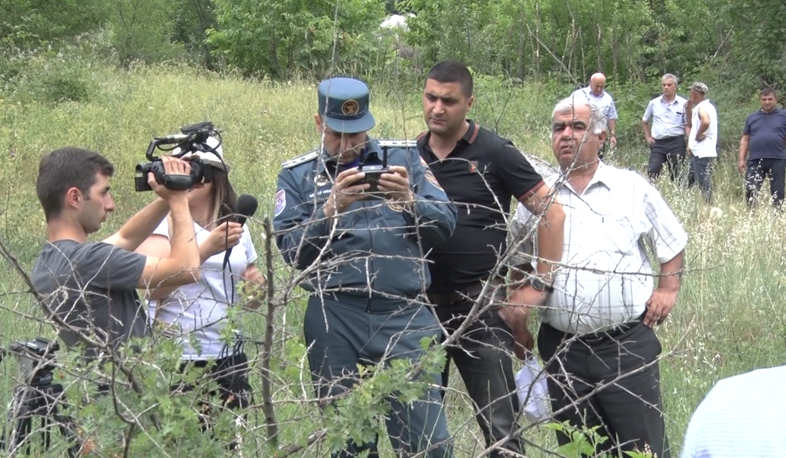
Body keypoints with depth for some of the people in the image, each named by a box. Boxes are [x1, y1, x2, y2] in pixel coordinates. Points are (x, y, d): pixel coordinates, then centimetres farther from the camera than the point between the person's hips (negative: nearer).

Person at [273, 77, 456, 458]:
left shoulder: (404, 157, 9)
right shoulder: (297, 175, 8)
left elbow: (445, 225, 4)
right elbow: (291, 251, -3)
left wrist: (409, 201, -14)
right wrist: (331, 209, -16)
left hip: (405, 315, 0)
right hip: (335, 321, 1)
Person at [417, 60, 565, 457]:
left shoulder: (494, 153, -5)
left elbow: (551, 213, -6)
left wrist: (539, 286, -10)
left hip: (481, 305, -4)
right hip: (421, 304, 5)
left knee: (499, 422, -2)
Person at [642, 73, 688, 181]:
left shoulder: (683, 104, 1)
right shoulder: (654, 103, 8)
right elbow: (644, 121, 22)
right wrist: (648, 137, 12)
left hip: (676, 143, -2)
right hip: (658, 143, 2)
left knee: (676, 175, 2)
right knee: (652, 172, -11)